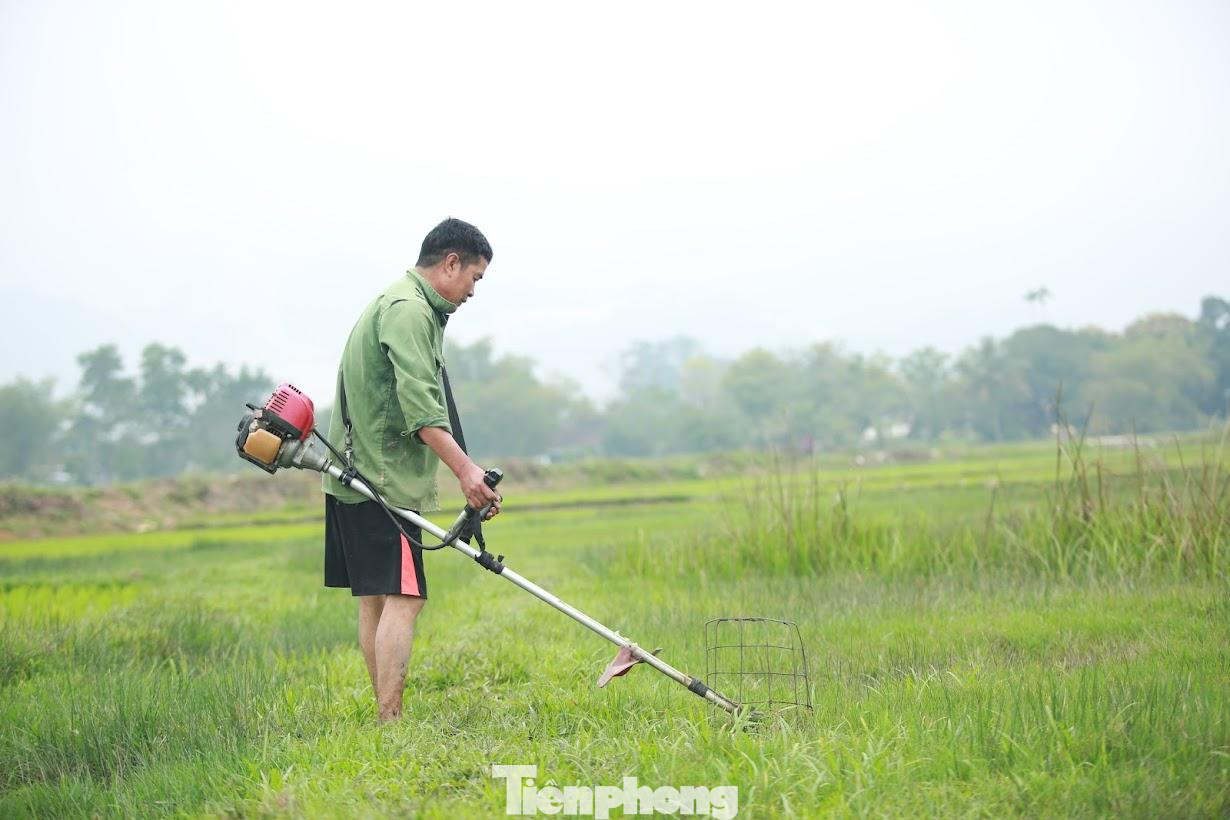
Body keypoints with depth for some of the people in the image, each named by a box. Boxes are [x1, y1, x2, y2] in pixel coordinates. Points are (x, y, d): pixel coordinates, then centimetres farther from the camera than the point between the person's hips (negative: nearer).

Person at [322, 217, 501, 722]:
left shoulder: (393, 304, 22)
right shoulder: (409, 310, -12)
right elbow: (419, 406, -24)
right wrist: (464, 469, -32)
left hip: (355, 478, 11)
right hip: (383, 479, -11)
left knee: (375, 600, 11)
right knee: (402, 598, -14)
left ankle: (386, 715, 16)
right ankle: (391, 723, -18)